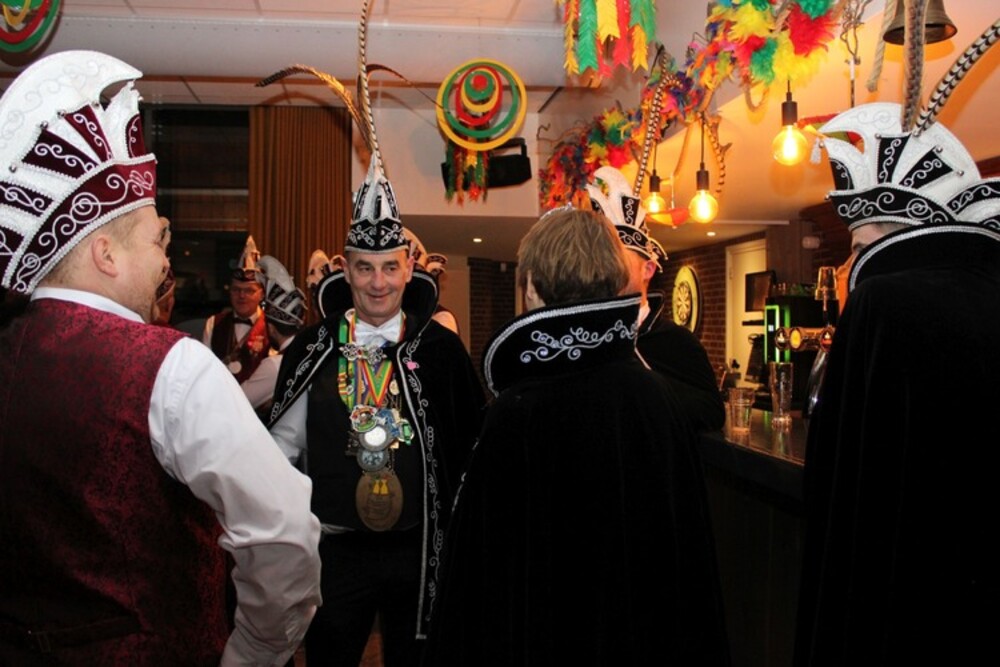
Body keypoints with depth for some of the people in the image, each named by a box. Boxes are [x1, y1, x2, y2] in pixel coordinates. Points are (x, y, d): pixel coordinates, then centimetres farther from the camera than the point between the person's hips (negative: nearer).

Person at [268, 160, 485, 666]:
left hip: (419, 548, 0)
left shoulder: (440, 348, -5)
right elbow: (284, 443, 5)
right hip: (335, 546, 1)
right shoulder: (313, 349, -1)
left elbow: (469, 440, 0)